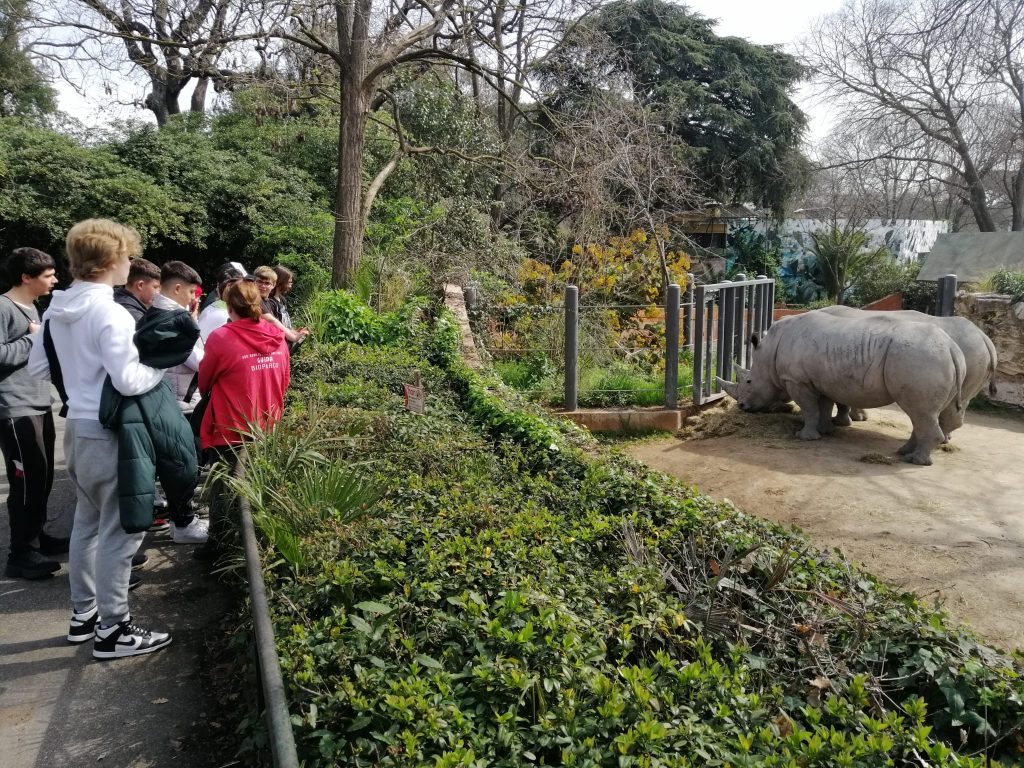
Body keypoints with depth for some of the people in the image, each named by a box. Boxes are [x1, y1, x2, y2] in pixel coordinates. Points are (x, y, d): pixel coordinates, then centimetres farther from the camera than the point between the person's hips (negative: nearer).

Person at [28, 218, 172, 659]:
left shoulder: (57, 308, 6)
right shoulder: (109, 313, -21)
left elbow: (37, 367, 14)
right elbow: (128, 381, -27)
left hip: (77, 428, 9)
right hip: (108, 434, -9)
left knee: (88, 521, 20)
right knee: (118, 532, 1)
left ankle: (83, 613, 31)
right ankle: (112, 630, 10)